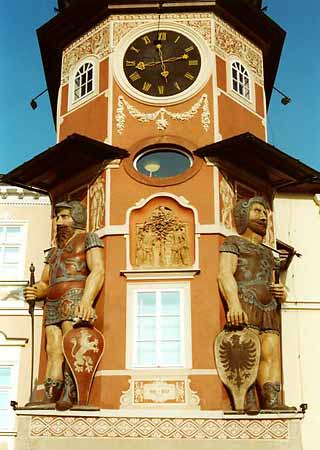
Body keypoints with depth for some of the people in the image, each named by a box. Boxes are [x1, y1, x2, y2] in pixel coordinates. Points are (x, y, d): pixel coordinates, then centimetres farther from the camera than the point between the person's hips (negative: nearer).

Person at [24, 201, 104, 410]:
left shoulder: (88, 239, 9)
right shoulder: (54, 251, 32)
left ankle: (69, 395, -24)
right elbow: (45, 282, 27)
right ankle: (49, 397, -13)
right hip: (52, 304, 7)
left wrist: (87, 300, -23)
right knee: (54, 351, -6)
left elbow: (98, 271, -6)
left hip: (75, 298, -7)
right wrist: (36, 291, 1)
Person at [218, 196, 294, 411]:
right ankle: (248, 402, -27)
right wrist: (234, 304, -23)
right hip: (244, 305, -6)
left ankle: (272, 402, -24)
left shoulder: (267, 253, 35)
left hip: (269, 310, 6)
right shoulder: (233, 243, 14)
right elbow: (225, 274, -5)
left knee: (271, 356, -13)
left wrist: (281, 293, 8)